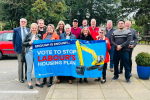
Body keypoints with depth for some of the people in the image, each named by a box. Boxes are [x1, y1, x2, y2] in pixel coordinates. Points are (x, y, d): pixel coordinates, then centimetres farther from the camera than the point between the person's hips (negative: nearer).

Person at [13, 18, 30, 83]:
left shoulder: (29, 30, 10)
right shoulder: (16, 30, 4)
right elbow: (14, 40, 5)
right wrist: (15, 48, -1)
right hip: (20, 48, -2)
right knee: (20, 63, 2)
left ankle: (27, 76, 23)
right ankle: (20, 78, 11)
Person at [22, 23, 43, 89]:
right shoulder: (28, 35, 8)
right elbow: (23, 44, 4)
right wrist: (29, 43, -10)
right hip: (29, 52, -2)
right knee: (29, 68, 1)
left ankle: (37, 82, 15)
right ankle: (29, 83, 11)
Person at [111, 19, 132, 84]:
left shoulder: (128, 32, 3)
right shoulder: (114, 32, 11)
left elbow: (128, 41, -8)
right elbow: (112, 41, 3)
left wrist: (121, 46, -18)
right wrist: (116, 46, -15)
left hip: (125, 51, -3)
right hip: (116, 51, 3)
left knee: (126, 65, 2)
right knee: (115, 64, 12)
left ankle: (127, 78, 14)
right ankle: (116, 75, 29)